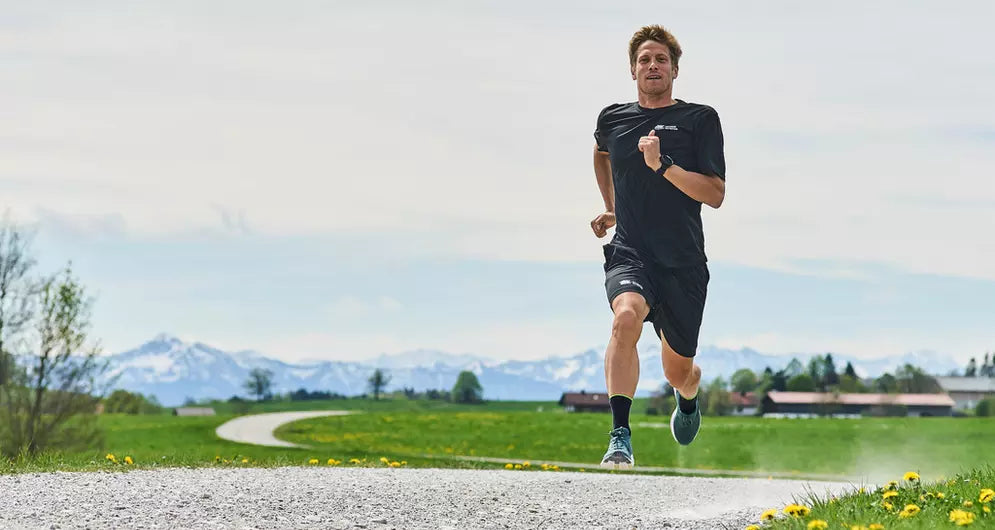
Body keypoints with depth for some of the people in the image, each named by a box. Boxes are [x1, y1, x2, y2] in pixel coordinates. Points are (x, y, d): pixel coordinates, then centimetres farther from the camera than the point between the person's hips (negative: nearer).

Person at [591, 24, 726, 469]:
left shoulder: (700, 119, -1)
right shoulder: (612, 119, 8)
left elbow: (715, 195, -9)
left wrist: (662, 165, -19)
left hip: (684, 263, 0)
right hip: (629, 253, 0)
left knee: (678, 371, 11)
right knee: (627, 315, -33)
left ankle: (688, 398, 51)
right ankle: (620, 436, -33)